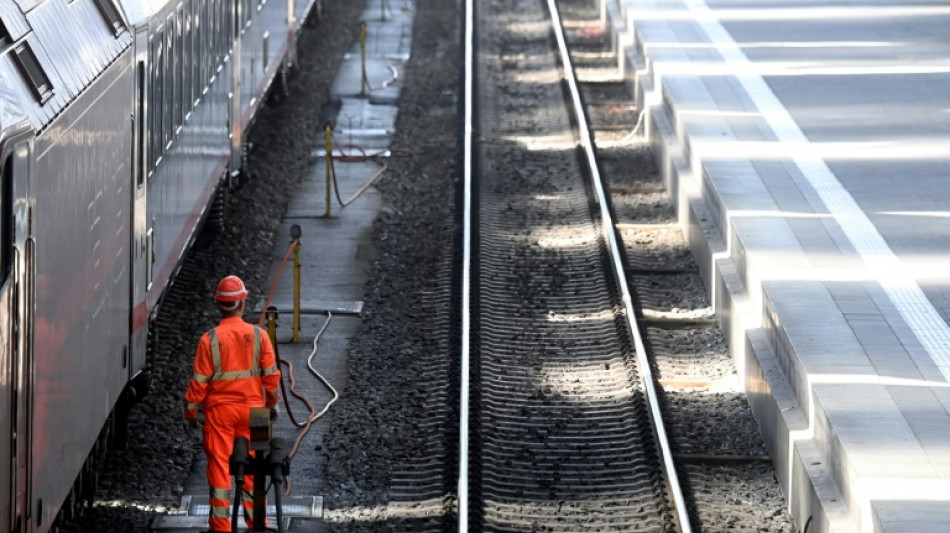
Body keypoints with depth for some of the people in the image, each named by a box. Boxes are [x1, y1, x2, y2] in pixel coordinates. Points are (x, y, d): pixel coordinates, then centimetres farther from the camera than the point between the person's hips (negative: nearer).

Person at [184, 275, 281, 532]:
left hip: (219, 410, -2)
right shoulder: (259, 336, -6)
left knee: (219, 465, 4)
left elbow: (200, 381, -9)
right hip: (252, 409, 2)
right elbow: (271, 374, -1)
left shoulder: (210, 339, -12)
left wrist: (191, 411, 3)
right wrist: (272, 403, 14)